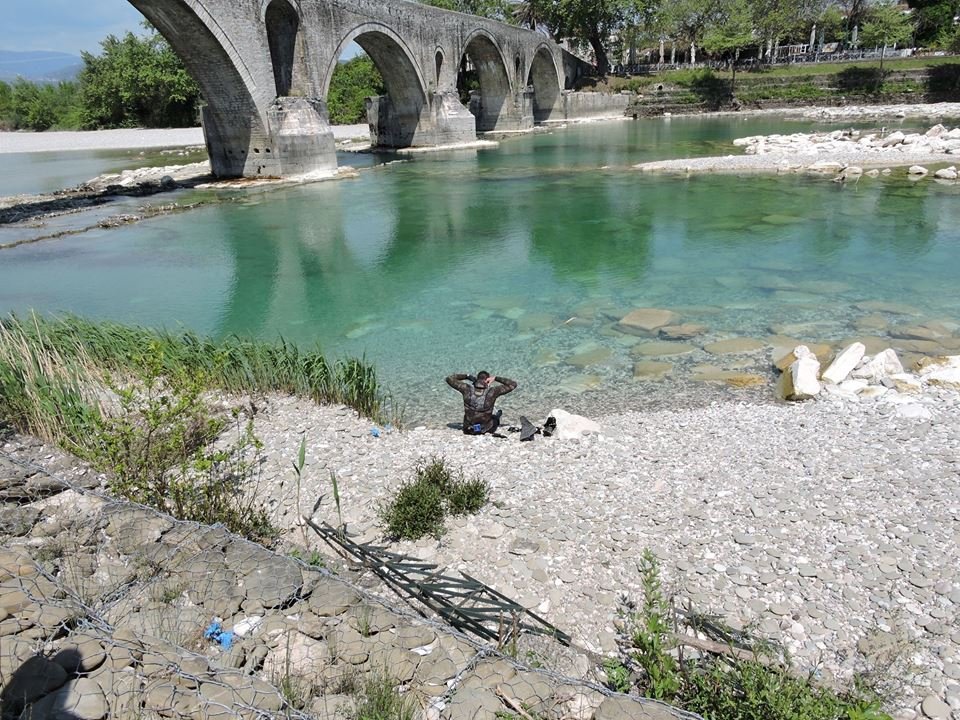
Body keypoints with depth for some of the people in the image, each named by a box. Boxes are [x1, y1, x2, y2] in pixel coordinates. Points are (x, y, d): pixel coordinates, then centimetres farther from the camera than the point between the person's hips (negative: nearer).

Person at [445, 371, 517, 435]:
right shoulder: (492, 391, -21)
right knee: (495, 417, 36)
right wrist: (496, 378, -7)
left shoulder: (467, 389, -17)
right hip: (486, 430, -1)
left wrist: (467, 376, 0)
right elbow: (513, 385, -9)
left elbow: (449, 379, -2)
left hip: (468, 430, 1)